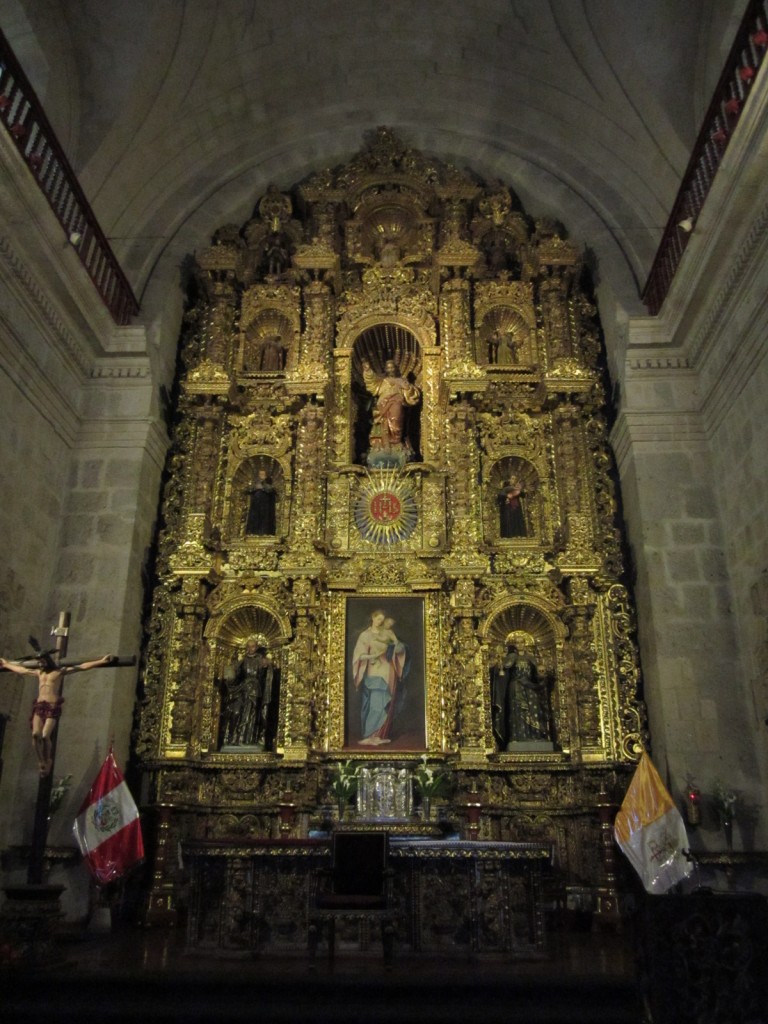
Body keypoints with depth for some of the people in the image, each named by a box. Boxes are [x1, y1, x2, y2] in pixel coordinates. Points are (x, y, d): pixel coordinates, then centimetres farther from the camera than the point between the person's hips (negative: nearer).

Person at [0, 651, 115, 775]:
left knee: (45, 736, -17)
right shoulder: (38, 672, 21)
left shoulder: (60, 671, 4)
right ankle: (40, 761, 0)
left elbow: (82, 667, -3)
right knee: (35, 734, -14)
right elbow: (21, 669, 37)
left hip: (53, 706, -5)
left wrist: (101, 661, -12)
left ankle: (48, 761, 4)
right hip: (39, 705, 5)